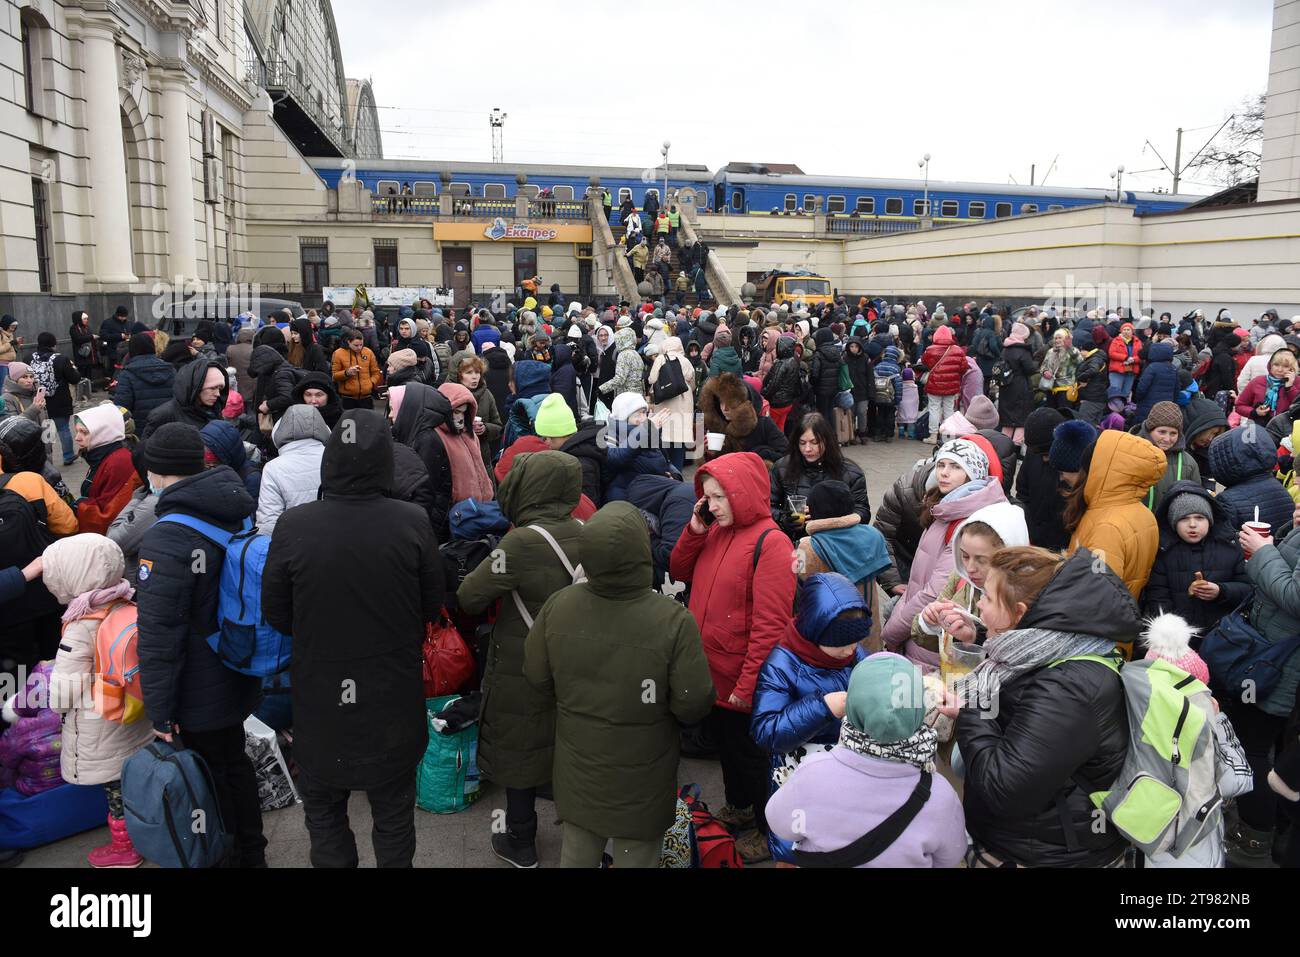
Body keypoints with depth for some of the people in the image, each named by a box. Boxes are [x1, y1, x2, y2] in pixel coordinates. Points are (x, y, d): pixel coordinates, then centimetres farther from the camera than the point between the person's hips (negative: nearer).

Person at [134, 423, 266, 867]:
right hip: (240, 680, 8)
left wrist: (160, 711, -17)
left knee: (210, 779, 10)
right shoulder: (239, 510, -1)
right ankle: (251, 852, 40)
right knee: (233, 761, 24)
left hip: (199, 696, -8)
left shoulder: (166, 539, -26)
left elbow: (158, 637, -25)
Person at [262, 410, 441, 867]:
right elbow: (432, 607, -6)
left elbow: (275, 614, -6)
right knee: (393, 811, 21)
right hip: (393, 693, 1)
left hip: (319, 695, 0)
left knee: (323, 808, 22)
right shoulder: (412, 523, -19)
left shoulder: (293, 525, -18)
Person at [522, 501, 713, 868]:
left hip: (578, 767, 4)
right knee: (636, 855, 18)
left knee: (577, 852, 24)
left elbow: (537, 677, -3)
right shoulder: (674, 621, -28)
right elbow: (694, 704, -21)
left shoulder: (557, 606, -17)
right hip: (641, 776, -3)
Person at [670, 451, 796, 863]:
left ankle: (767, 830, 32)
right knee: (724, 741, 25)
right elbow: (678, 572, 10)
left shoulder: (770, 543, -22)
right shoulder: (715, 532, 3)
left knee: (750, 752, 11)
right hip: (710, 672, 7)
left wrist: (747, 685, -22)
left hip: (742, 682, -7)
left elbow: (770, 624, -24)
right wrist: (694, 530, -6)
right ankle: (738, 806, 48)